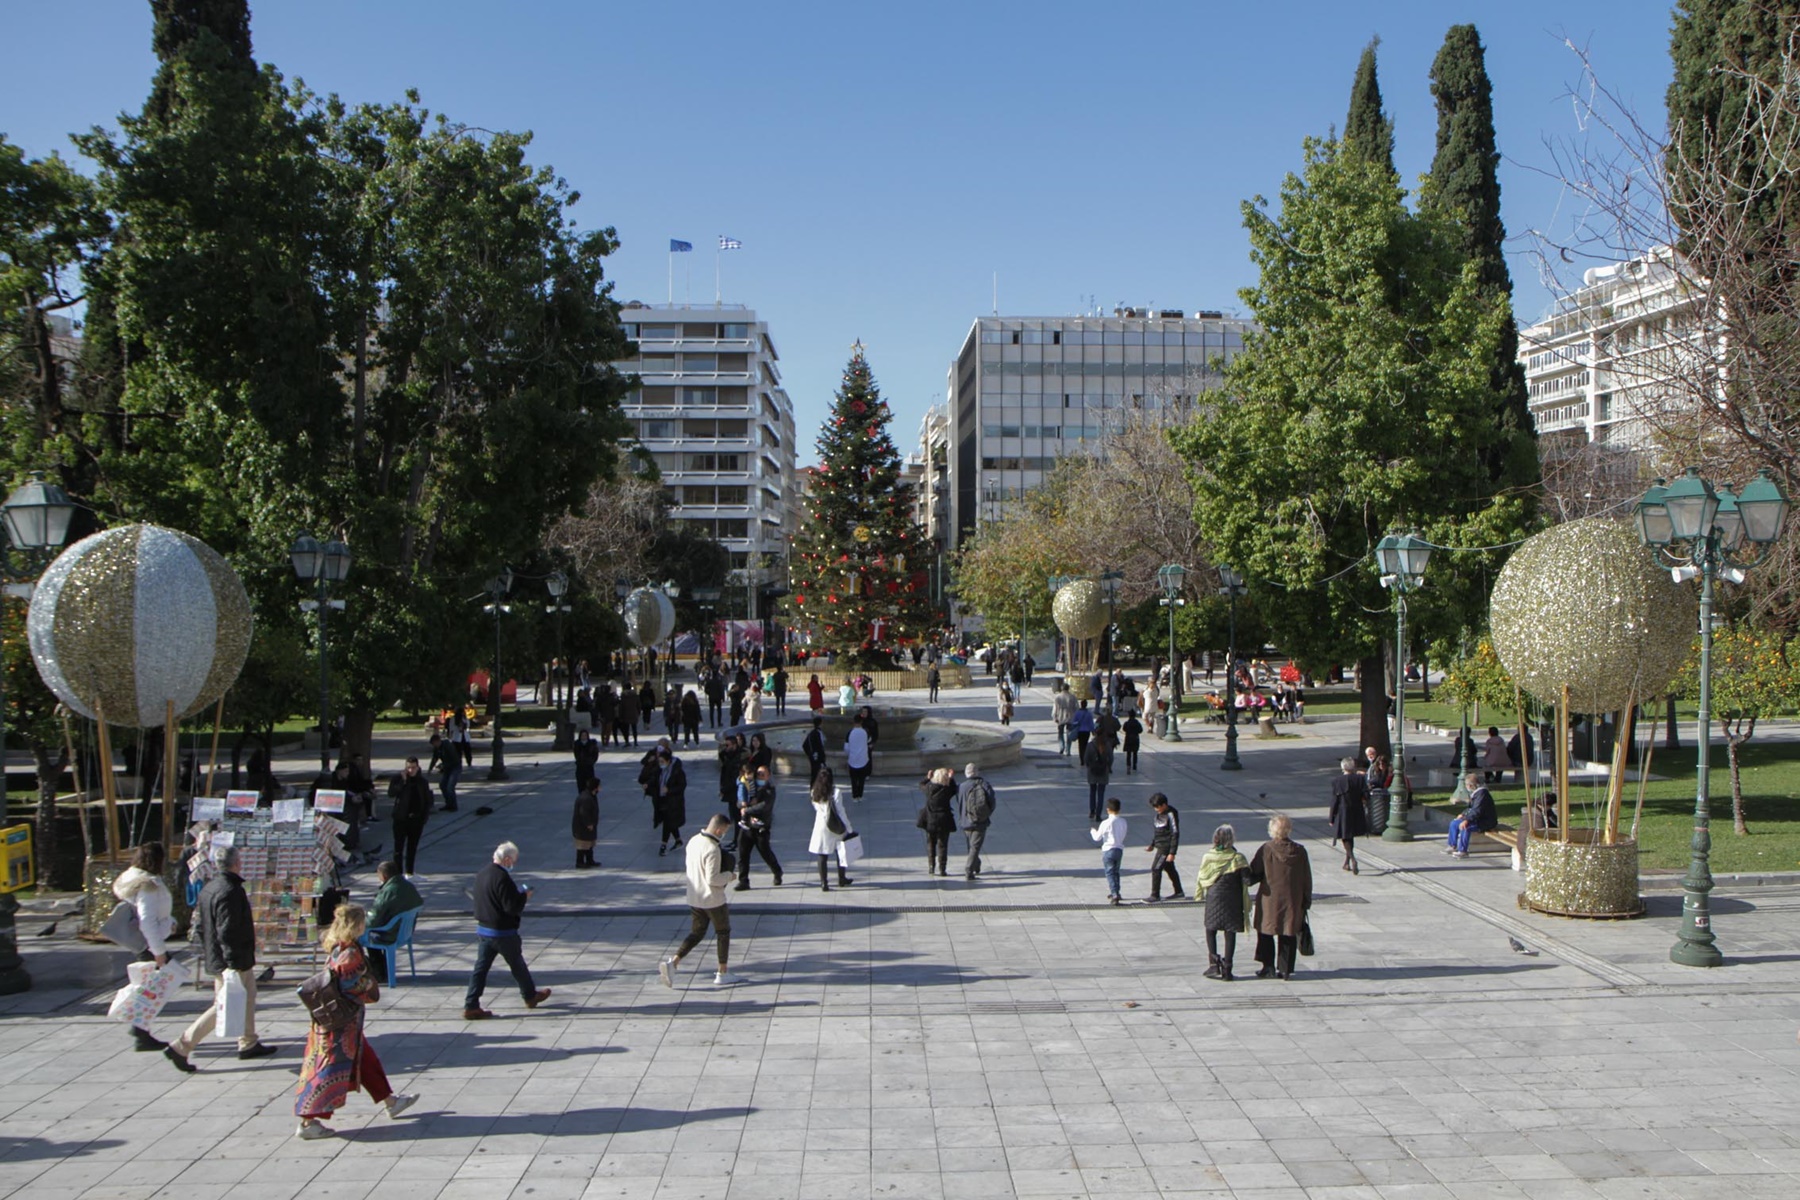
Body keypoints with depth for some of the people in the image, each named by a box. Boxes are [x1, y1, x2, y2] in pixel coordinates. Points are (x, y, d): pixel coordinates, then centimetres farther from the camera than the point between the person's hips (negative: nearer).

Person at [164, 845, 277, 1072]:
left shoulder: (208, 888, 6)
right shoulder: (230, 891, -24)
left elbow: (199, 924, 12)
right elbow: (227, 932, -27)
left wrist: (207, 953, 21)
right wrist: (233, 963, -24)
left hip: (214, 958, 10)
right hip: (232, 962, -10)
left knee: (248, 996, 21)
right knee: (223, 1007, -2)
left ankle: (249, 1044, 31)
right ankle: (181, 1047, -1)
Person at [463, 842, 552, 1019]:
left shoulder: (482, 874, 6)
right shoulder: (502, 877, -22)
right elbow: (512, 907, -24)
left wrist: (517, 894, 11)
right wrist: (524, 896, -6)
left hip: (482, 929, 7)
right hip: (503, 932, -7)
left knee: (481, 967, 7)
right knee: (517, 965, 12)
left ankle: (471, 1006, 4)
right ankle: (531, 996, 29)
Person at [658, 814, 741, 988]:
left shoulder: (693, 841, 2)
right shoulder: (713, 850, -24)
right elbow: (712, 879, -26)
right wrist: (728, 875, -9)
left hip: (694, 898, 7)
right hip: (712, 899, -7)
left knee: (696, 933, 15)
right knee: (723, 933, 12)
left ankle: (672, 962, -4)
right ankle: (722, 974, 19)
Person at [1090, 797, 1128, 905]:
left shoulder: (1106, 823, -17)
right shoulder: (1123, 822, -2)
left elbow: (1097, 838, -7)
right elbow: (1123, 836, 9)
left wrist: (1093, 831, 13)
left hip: (1108, 850, -5)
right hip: (1119, 850, 5)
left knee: (1110, 873, -2)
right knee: (1116, 872, 20)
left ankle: (1114, 894, -12)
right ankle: (1115, 893, 30)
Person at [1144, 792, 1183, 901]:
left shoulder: (1171, 815, -19)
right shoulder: (1159, 814, 7)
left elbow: (1175, 834, -19)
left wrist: (1172, 853, -20)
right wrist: (1152, 845, 18)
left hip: (1166, 847, -9)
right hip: (1160, 846, 9)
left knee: (1156, 869, -10)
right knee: (1169, 869, 18)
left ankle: (1155, 896, -6)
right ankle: (1178, 892, 31)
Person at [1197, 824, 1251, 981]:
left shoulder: (1207, 857, -5)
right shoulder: (1238, 858, -10)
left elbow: (1201, 879, 1)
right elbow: (1247, 880, -15)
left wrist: (1199, 894, 17)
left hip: (1213, 898, 1)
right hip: (1233, 900, -1)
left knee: (1211, 931, 16)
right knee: (1230, 933, 6)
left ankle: (1214, 964, 4)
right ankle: (1226, 969, 7)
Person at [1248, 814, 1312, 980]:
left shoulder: (1266, 849, -12)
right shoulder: (1299, 851, -4)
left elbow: (1253, 874, -7)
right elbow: (1307, 879, 2)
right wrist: (1306, 901, 11)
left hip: (1270, 900, -2)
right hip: (1293, 902, 2)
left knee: (1266, 932, 12)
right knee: (1288, 935, 10)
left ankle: (1268, 966, 10)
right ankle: (1284, 969, 10)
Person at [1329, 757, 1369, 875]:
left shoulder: (1336, 781, -10)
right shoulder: (1360, 779, -6)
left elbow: (1334, 801, -8)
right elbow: (1366, 796, -9)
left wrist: (1332, 817, -1)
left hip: (1342, 813, -3)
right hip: (1356, 813, 3)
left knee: (1345, 837, 3)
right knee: (1350, 836, 19)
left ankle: (1352, 860, -19)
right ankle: (1346, 863, 27)